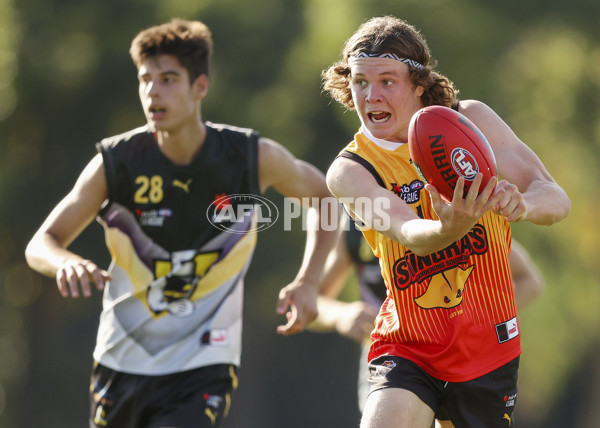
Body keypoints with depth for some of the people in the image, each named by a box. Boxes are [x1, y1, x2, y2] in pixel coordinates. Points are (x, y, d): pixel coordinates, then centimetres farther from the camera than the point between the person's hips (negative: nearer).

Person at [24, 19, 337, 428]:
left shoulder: (253, 157, -9)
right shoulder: (116, 163, -10)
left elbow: (321, 195, 10)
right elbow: (40, 244, -6)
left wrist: (307, 283, -3)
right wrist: (67, 263, -31)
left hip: (204, 367, -2)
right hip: (122, 360, 2)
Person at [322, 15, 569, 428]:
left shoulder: (470, 120, -4)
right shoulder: (350, 171, -10)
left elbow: (557, 200, -10)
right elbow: (408, 233, -28)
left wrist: (521, 204, -35)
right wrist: (450, 227, -52)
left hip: (488, 349, 2)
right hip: (406, 348, -2)